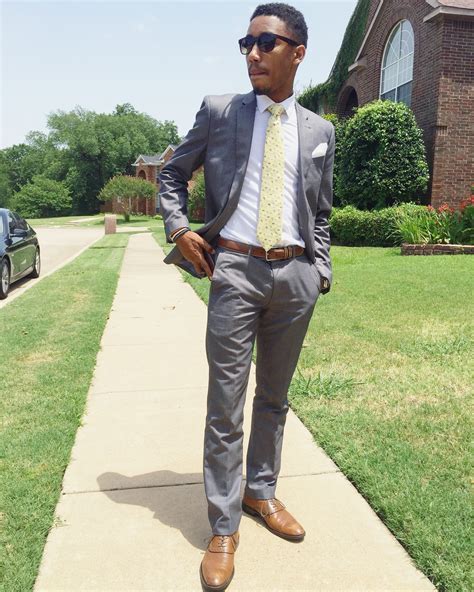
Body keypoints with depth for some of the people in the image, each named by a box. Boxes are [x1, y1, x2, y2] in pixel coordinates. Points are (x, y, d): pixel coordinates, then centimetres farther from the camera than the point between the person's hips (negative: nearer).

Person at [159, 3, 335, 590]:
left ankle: (261, 493, 35)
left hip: (295, 274, 3)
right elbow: (172, 173, 12)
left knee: (274, 397, 14)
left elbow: (321, 213, 17)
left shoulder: (319, 130, 12)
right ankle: (223, 527, 17)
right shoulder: (218, 110, 5)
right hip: (235, 270, -2)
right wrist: (179, 230, -3)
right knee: (225, 404, 0)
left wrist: (320, 269, 7)